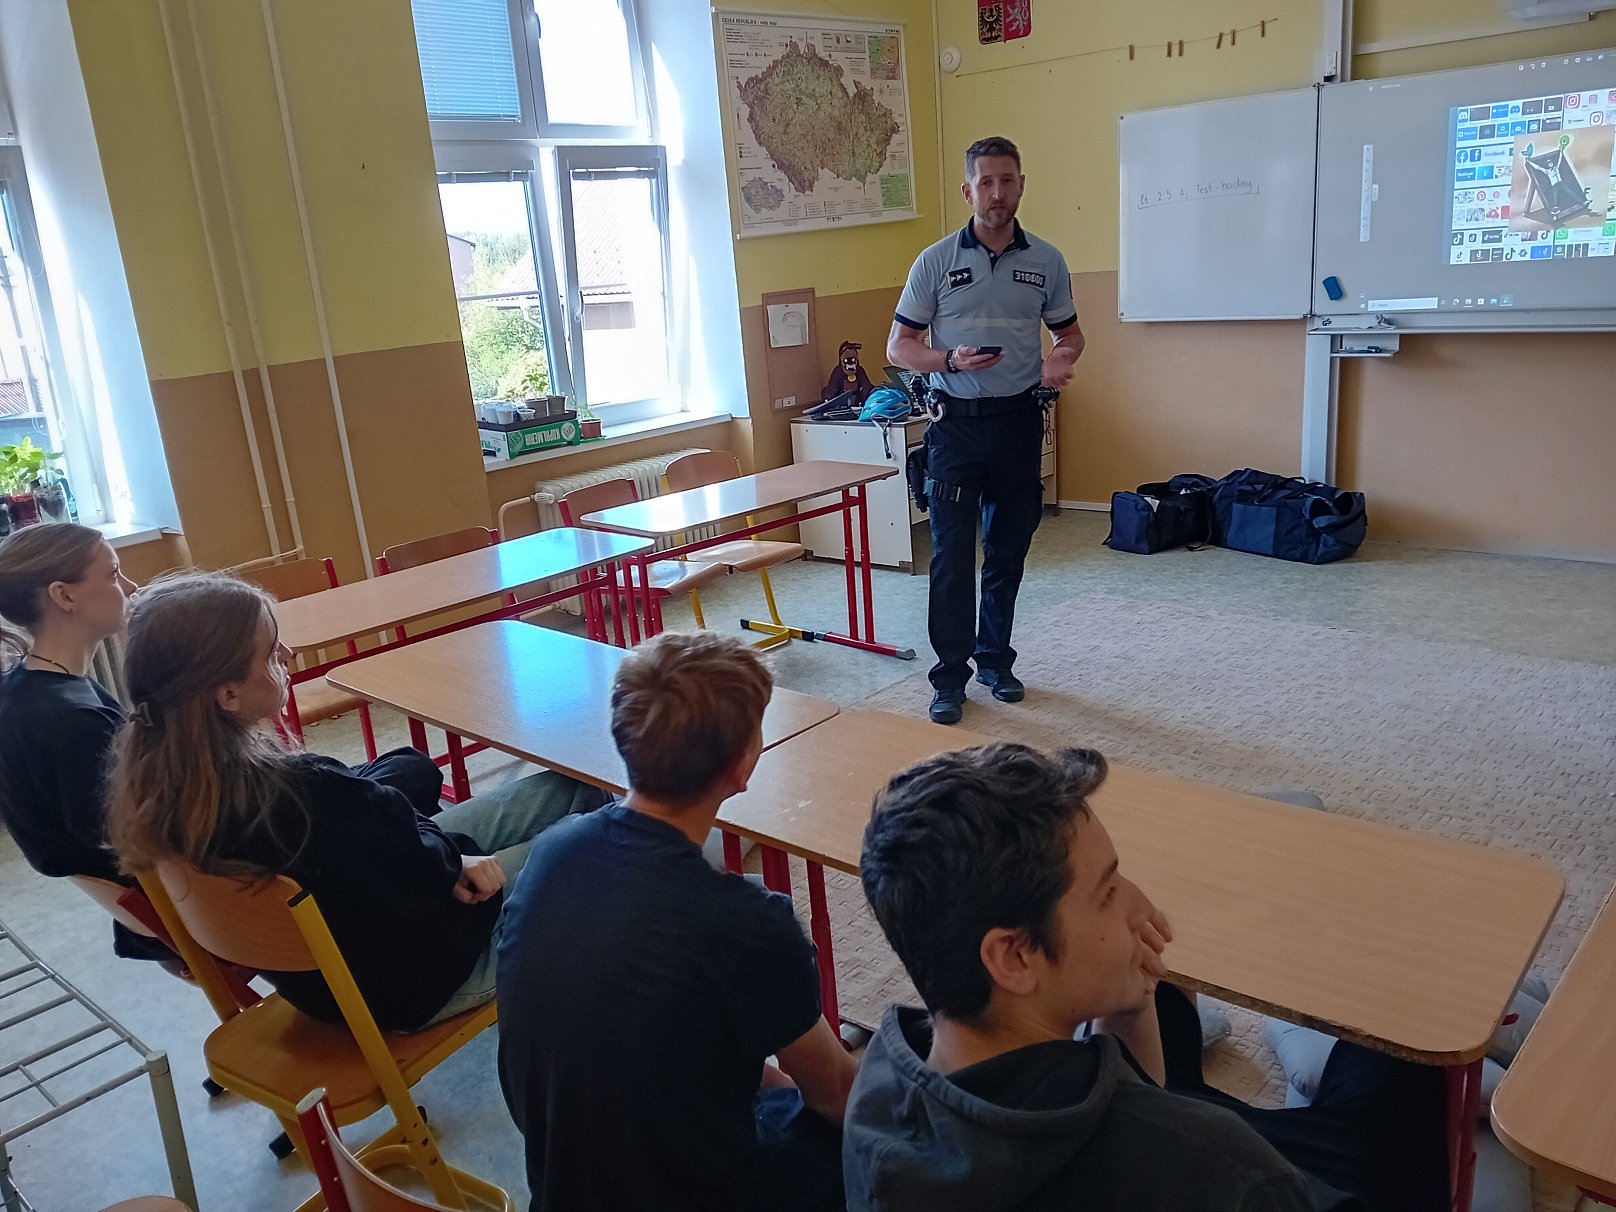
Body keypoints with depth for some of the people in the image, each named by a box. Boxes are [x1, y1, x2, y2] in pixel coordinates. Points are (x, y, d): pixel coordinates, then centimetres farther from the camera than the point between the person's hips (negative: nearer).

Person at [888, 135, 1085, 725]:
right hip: (956, 422, -2)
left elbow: (1070, 332, 16)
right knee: (952, 553, -4)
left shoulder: (1046, 261, 5)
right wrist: (950, 360, -19)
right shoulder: (936, 261, -1)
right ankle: (950, 677, 6)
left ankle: (995, 659, 27)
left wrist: (1062, 356, -8)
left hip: (1018, 419, 3)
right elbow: (898, 346, 0)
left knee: (1008, 550, 11)